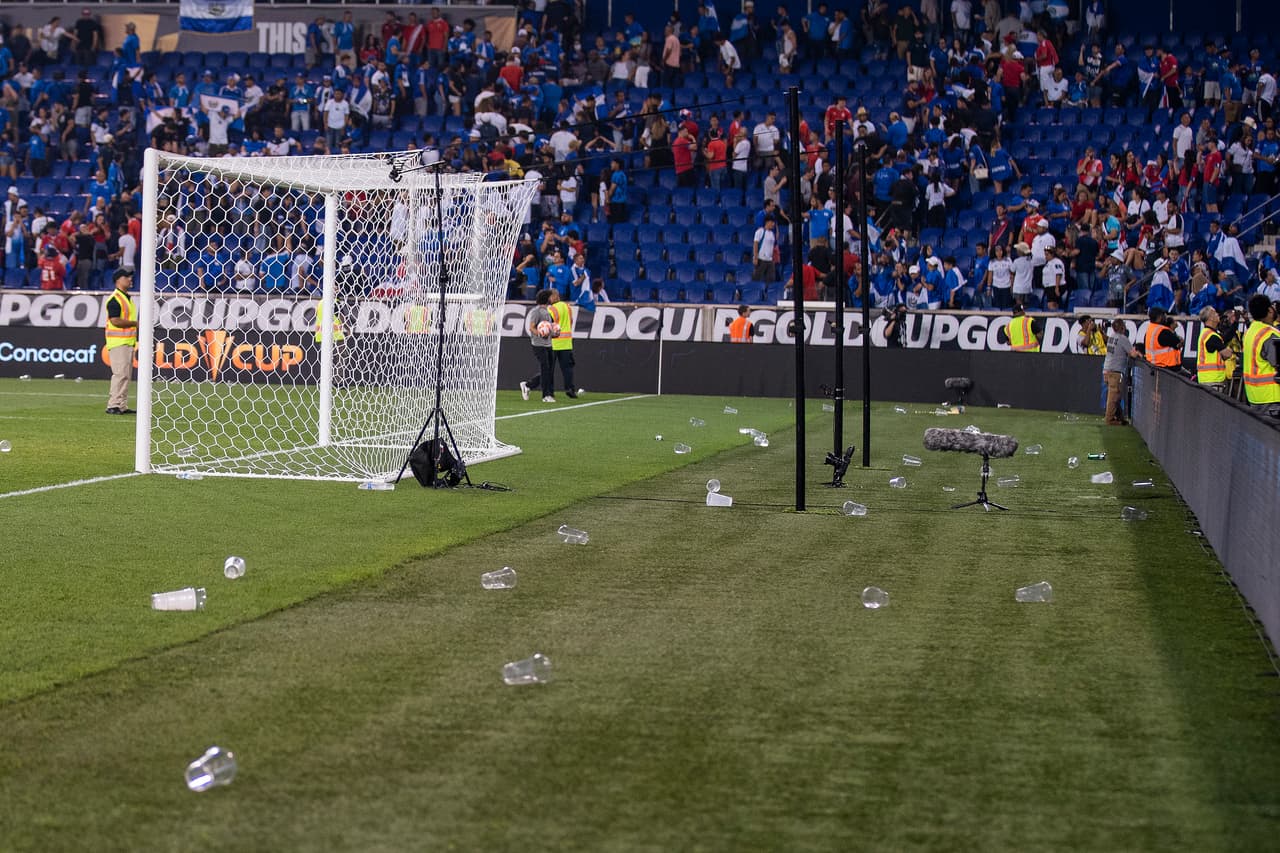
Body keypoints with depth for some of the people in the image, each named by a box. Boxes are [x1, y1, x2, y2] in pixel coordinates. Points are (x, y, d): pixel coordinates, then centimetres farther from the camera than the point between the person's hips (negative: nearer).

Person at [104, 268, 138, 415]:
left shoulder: (127, 298, 19)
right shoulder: (115, 299, -12)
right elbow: (115, 321, -20)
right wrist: (136, 323, -16)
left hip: (129, 342, 10)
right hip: (118, 342, -10)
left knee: (125, 374, 10)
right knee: (120, 373, -13)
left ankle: (122, 406, 14)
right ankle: (113, 405, -13)